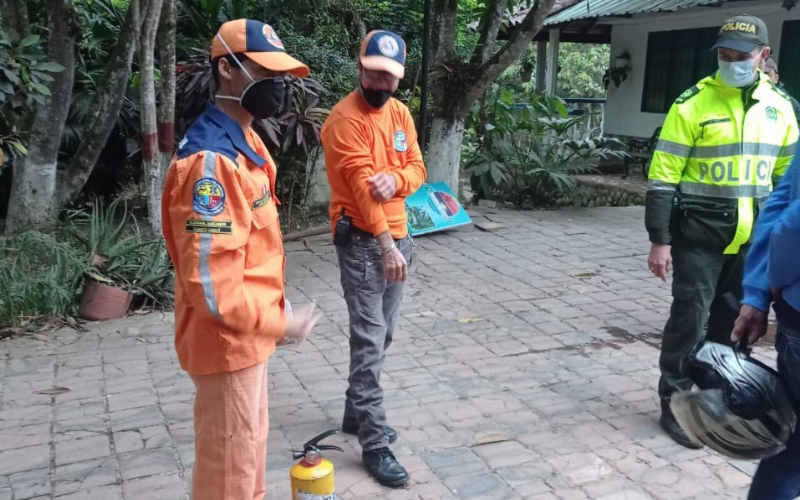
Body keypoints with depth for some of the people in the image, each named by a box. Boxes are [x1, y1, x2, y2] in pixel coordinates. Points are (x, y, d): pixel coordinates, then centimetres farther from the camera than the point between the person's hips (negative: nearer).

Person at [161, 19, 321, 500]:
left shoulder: (244, 141, 7)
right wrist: (279, 324, -18)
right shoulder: (210, 159, -26)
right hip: (227, 339, -9)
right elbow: (210, 283, -29)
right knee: (230, 460, 9)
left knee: (250, 443, 25)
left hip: (247, 333, 9)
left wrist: (269, 316, 10)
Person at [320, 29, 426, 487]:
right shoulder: (346, 118, -13)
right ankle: (375, 444, 0)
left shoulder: (401, 113, 10)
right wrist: (386, 244, -27)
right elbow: (360, 183, -21)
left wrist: (395, 179, -17)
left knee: (382, 336, 14)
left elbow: (417, 168, 8)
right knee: (370, 341, -6)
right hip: (362, 241, -7)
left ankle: (357, 413, 30)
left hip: (399, 236, 8)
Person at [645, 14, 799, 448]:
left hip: (753, 240, 5)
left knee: (734, 322, 13)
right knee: (691, 320, -1)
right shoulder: (693, 103, -7)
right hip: (700, 237, -5)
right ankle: (675, 406, 13)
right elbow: (663, 175, -9)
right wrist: (659, 239, -12)